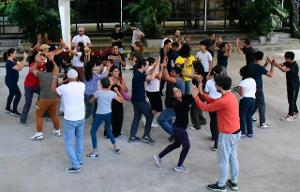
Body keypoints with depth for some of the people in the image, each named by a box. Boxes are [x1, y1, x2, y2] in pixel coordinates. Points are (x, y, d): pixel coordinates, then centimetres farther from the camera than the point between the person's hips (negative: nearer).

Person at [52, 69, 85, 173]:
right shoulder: (82, 85, -4)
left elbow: (53, 89, 9)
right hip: (81, 117, 5)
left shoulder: (64, 88, -15)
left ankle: (75, 165, -2)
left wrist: (55, 77, 20)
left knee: (69, 142, 4)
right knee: (80, 139, 22)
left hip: (70, 119, -5)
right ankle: (80, 160, 30)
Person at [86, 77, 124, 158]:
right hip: (108, 114, 4)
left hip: (99, 115, -4)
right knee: (108, 131, 26)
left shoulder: (98, 92, -10)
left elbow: (91, 101, 4)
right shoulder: (112, 93, -2)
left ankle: (94, 153, 2)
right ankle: (116, 148, 30)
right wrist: (117, 91, 14)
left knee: (93, 132, 7)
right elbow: (122, 101, 8)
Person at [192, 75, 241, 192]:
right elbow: (214, 102, 16)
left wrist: (195, 96, -1)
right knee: (233, 157, 19)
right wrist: (202, 93, 12)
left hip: (227, 134, -9)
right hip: (235, 131, 9)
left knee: (223, 160, 5)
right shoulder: (230, 96, 3)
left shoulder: (223, 101, -26)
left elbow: (204, 107, -15)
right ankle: (233, 182, 32)